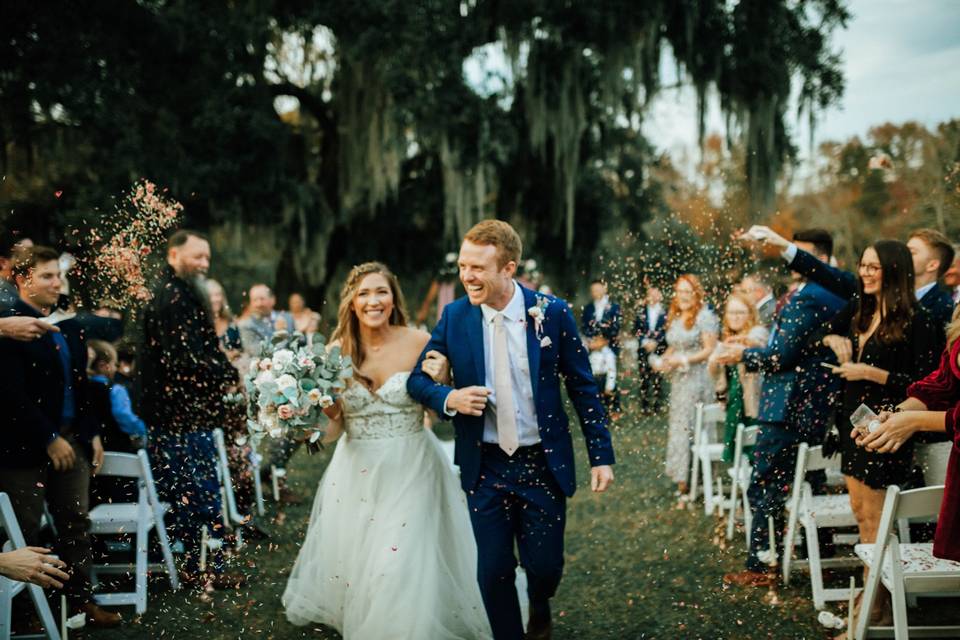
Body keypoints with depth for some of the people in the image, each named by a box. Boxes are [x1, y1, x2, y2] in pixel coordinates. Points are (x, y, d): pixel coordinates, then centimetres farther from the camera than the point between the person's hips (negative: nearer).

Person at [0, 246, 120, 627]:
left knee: (76, 525, 11)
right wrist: (49, 440, -17)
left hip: (70, 438, 7)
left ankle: (81, 600, 21)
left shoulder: (68, 326, 12)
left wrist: (92, 434, 11)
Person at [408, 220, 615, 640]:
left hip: (543, 463, -1)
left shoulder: (552, 313, -8)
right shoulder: (454, 316, -4)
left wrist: (601, 455, -2)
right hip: (484, 465, 1)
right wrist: (449, 397, -17)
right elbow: (417, 379, 4)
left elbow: (583, 388, -1)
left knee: (544, 564, 7)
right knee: (493, 570, 5)